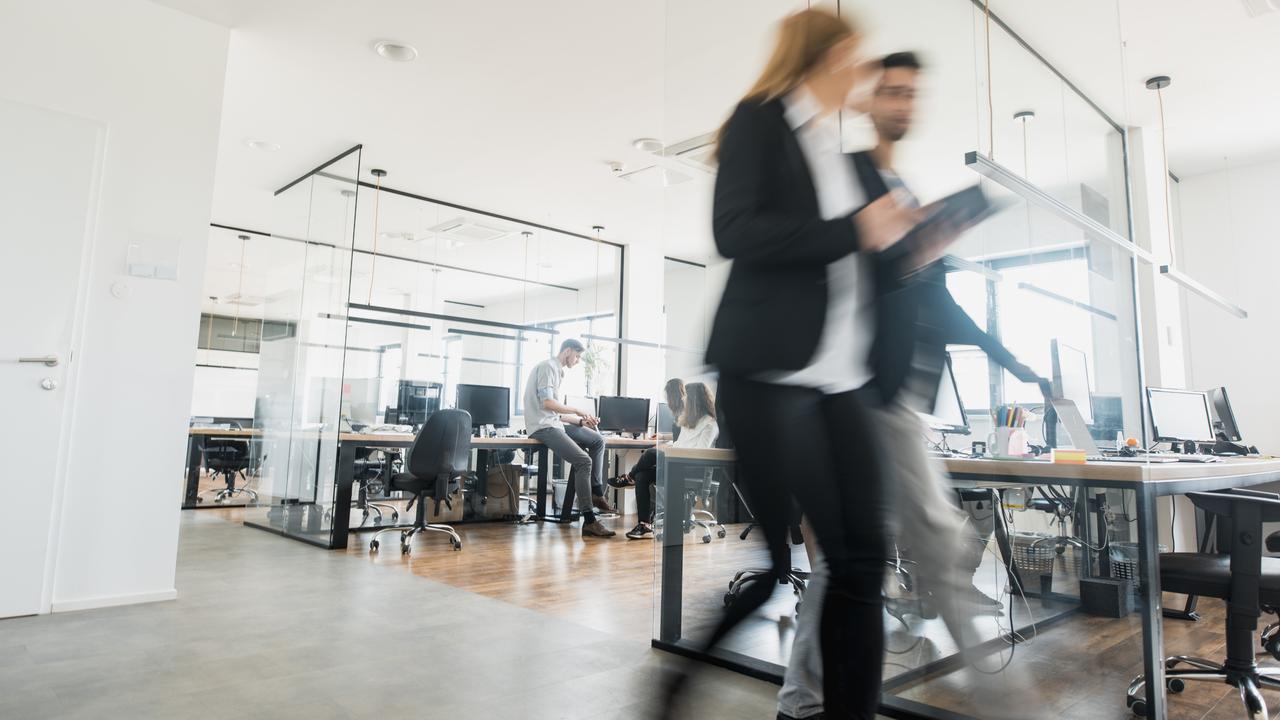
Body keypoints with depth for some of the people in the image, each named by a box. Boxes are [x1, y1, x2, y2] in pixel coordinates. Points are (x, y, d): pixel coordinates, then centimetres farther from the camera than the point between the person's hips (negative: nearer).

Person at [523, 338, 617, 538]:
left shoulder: (557, 371, 22)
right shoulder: (547, 367, -8)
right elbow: (547, 403, -20)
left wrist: (582, 421, 8)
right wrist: (578, 411, -12)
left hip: (554, 423, 10)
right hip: (542, 426, -10)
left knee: (597, 440, 11)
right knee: (583, 461, -21)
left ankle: (596, 492, 8)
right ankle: (589, 521, -21)